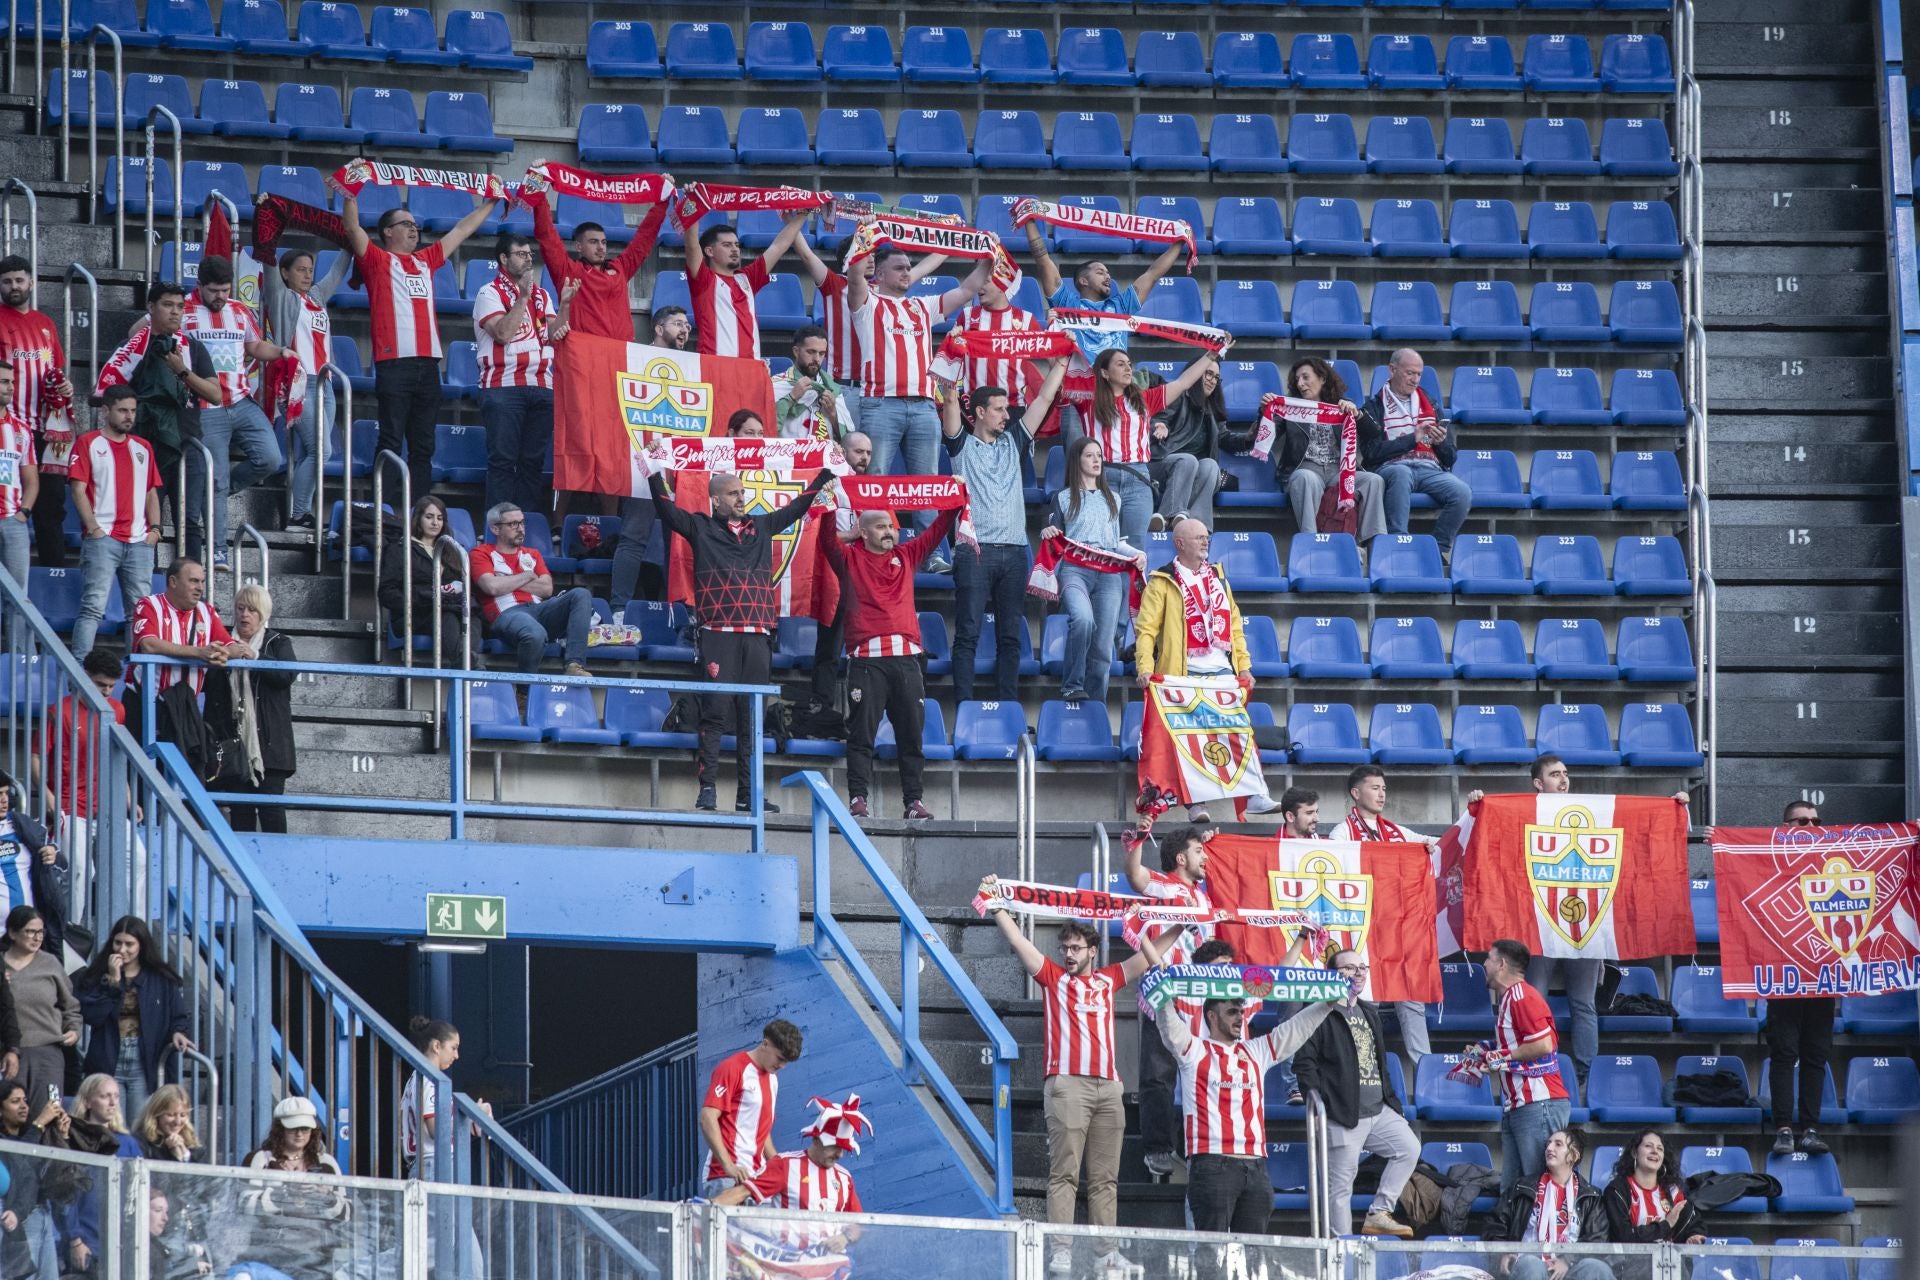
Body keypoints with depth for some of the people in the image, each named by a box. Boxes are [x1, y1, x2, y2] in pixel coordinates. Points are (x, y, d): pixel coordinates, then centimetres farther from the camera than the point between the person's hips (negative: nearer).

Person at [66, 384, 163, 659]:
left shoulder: (143, 448, 19)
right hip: (102, 539, -5)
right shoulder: (88, 443, 4)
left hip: (139, 541, 5)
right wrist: (93, 528, -12)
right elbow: (78, 489, -3)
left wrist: (154, 527, 5)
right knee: (93, 607, -13)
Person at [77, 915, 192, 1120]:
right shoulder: (96, 976, 4)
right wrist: (113, 981, -11)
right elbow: (90, 1015, -8)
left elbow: (177, 1017, 9)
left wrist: (177, 1032, -13)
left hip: (145, 1067, 0)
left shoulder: (162, 979, 4)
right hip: (108, 1064, 0)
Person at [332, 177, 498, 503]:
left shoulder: (426, 261, 20)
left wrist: (490, 203, 35)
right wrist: (349, 196, -23)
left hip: (428, 364, 6)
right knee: (391, 442, -6)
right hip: (394, 363, -6)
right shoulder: (377, 260, 5)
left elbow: (462, 230, 30)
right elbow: (353, 229, -9)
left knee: (423, 446, 7)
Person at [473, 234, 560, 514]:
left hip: (541, 387, 6)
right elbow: (502, 333, -15)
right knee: (502, 460, -8)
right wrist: (523, 297, -12)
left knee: (533, 461, 4)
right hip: (503, 387, -6)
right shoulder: (490, 293, 0)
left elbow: (554, 334, 7)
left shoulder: (541, 295, 18)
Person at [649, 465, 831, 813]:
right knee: (715, 712, -8)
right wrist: (656, 476, -15)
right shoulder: (702, 529, 8)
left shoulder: (762, 527, 19)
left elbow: (797, 507, 29)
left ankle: (748, 793, 6)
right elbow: (666, 510, -3)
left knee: (752, 717, 4)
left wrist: (825, 474, 30)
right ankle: (707, 789, -9)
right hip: (718, 636, -4)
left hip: (757, 637, 4)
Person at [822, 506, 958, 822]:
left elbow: (937, 530, 22)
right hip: (867, 658, -3)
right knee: (862, 733, -5)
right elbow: (828, 540, -3)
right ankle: (857, 799, -5)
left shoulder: (906, 556, 19)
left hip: (907, 656, 3)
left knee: (912, 733, 2)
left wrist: (956, 502, 13)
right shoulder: (850, 558, 11)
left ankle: (914, 801, 4)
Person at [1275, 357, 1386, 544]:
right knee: (1307, 479, -38)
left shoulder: (1342, 406, 19)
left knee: (1374, 480, -25)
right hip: (1304, 468, -2)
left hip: (1338, 470, 2)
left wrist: (1356, 413, -11)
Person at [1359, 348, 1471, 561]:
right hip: (1391, 467, -4)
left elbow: (1450, 458, 21)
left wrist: (1441, 443, -3)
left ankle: (1439, 549, -16)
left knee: (1462, 493, -28)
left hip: (1430, 469, 4)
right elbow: (1372, 452, -4)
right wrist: (1412, 439, -8)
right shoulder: (1374, 408, 11)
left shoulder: (1429, 406, 24)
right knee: (1401, 473, -41)